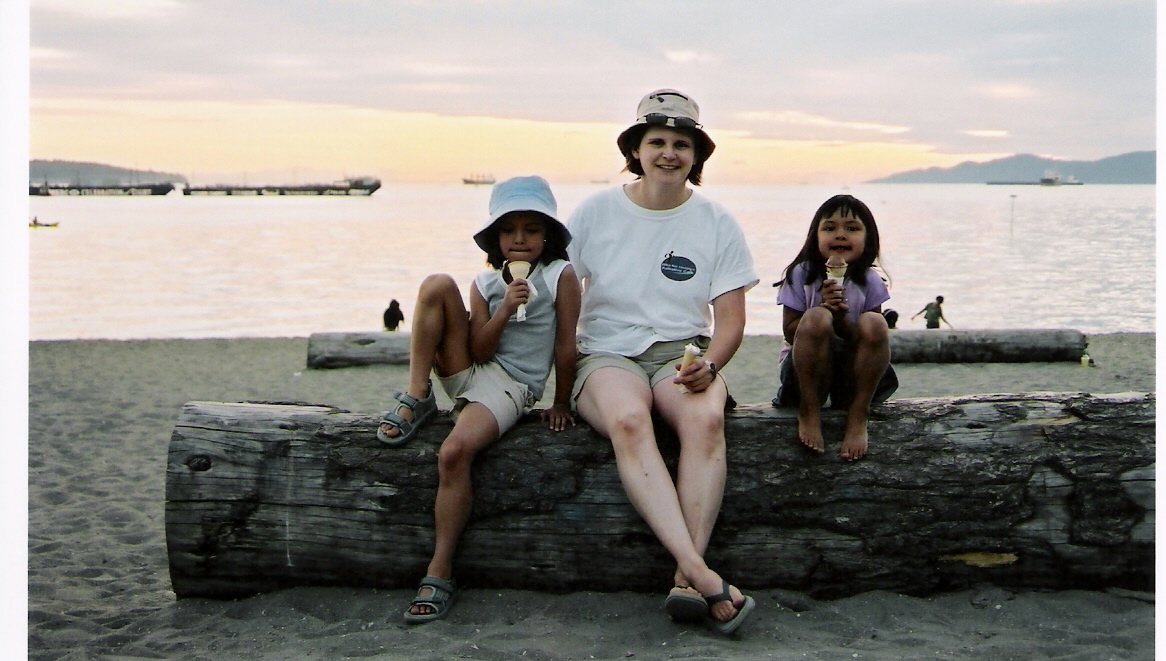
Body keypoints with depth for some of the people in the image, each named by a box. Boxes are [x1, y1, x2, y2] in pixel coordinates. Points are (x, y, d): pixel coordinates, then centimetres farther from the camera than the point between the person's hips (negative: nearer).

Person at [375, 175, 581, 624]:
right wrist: (505, 309, -14)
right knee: (437, 285, -14)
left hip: (511, 387, -5)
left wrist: (562, 405, 2)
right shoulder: (485, 284, 10)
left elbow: (565, 345, 1)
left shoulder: (561, 276, 0)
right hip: (468, 371, 5)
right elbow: (479, 349, 0)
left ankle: (440, 572, -20)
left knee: (454, 452, -31)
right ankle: (416, 401, -11)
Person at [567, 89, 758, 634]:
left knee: (706, 417, -35)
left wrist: (708, 365, -16)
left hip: (683, 351, 1)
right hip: (607, 354, -1)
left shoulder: (716, 224, 8)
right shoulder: (596, 212, 7)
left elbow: (731, 319, 5)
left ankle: (686, 582, -39)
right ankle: (701, 572, -46)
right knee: (627, 419, -36)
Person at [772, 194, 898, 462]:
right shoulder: (801, 275, -3)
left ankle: (858, 418, -20)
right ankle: (809, 413, -20)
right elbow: (790, 332, -7)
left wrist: (841, 319, -22)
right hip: (804, 368, -2)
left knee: (874, 323, -28)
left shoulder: (869, 282, 1)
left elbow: (870, 338, -4)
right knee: (817, 318, -33)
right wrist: (824, 308, -22)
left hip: (853, 370, 2)